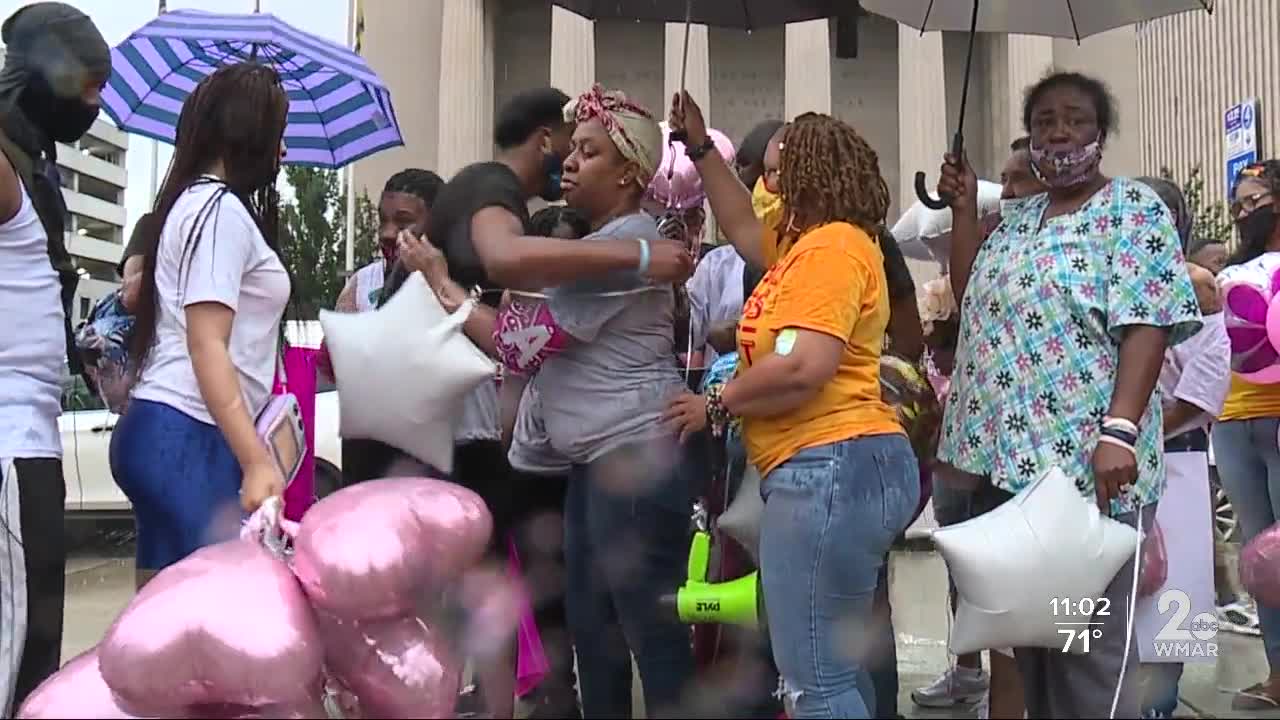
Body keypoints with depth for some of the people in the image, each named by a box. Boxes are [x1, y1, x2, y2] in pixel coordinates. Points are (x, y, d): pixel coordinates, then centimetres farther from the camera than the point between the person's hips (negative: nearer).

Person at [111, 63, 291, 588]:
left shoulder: (196, 202, 21)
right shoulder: (221, 209, -9)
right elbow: (206, 346, -18)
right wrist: (257, 462, -23)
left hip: (169, 435, 10)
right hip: (189, 439, -10)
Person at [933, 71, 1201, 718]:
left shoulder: (1133, 209, -4)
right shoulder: (1015, 218, 17)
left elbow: (1147, 325, -13)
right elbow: (971, 301, 18)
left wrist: (1119, 431, -24)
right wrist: (963, 210, 10)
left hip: (1085, 465, -7)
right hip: (1006, 458, 7)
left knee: (1087, 650, -2)